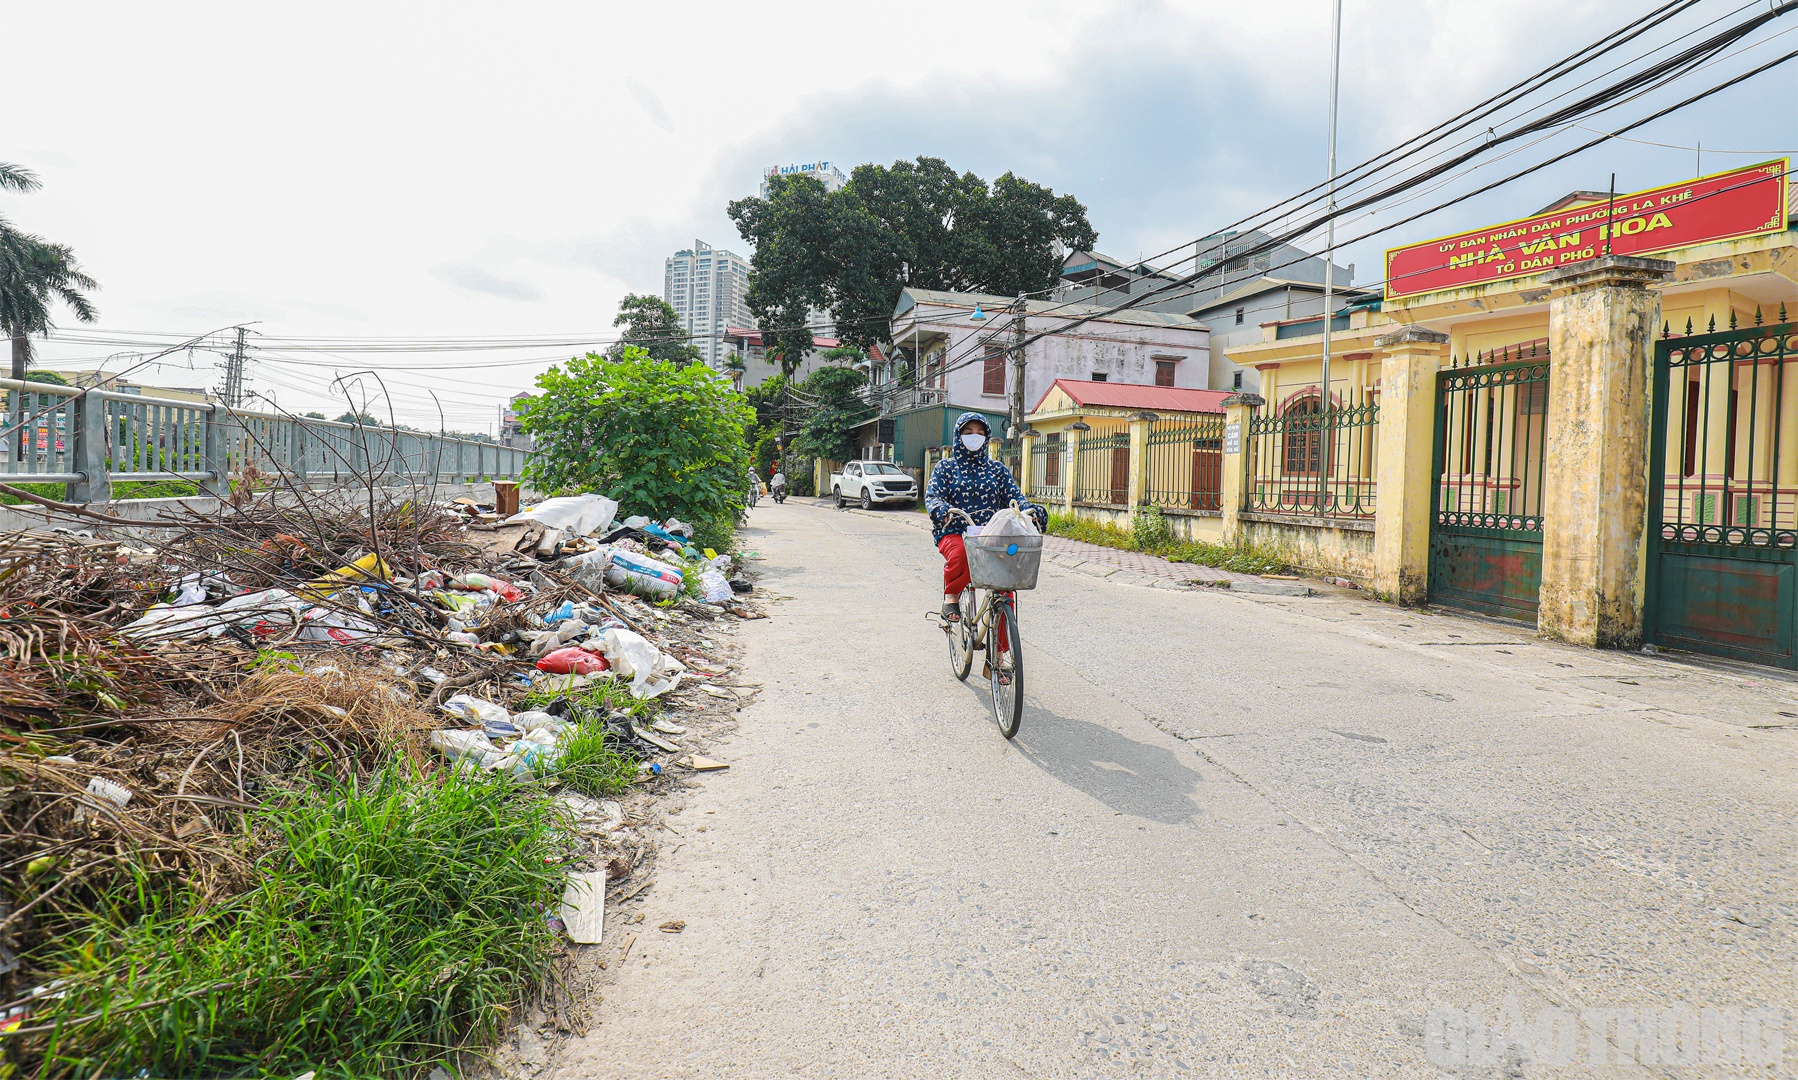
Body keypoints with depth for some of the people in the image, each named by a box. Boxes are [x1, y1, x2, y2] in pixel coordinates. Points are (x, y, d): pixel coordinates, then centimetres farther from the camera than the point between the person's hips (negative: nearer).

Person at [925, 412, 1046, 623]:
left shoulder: (997, 469, 18)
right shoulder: (946, 467, 13)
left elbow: (1013, 495, 6)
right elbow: (932, 496, -1)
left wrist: (1029, 509, -18)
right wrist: (942, 510, -27)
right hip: (954, 533, -2)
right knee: (960, 553, -38)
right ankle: (951, 596, -9)